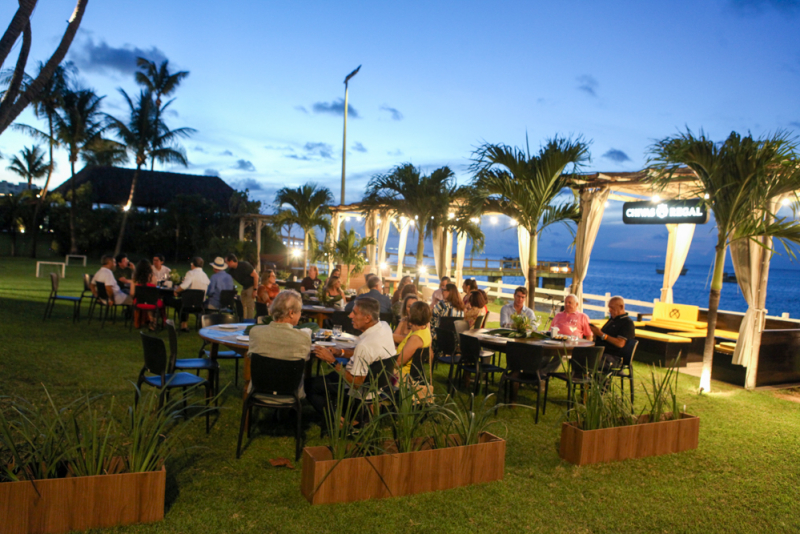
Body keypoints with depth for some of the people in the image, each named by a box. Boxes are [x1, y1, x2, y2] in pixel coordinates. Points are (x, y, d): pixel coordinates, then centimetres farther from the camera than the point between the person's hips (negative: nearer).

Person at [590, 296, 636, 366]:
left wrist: (602, 334, -17)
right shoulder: (612, 319, 23)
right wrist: (597, 331, 6)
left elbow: (620, 343, -17)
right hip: (599, 351, 9)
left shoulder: (628, 323, -5)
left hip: (613, 357, -9)